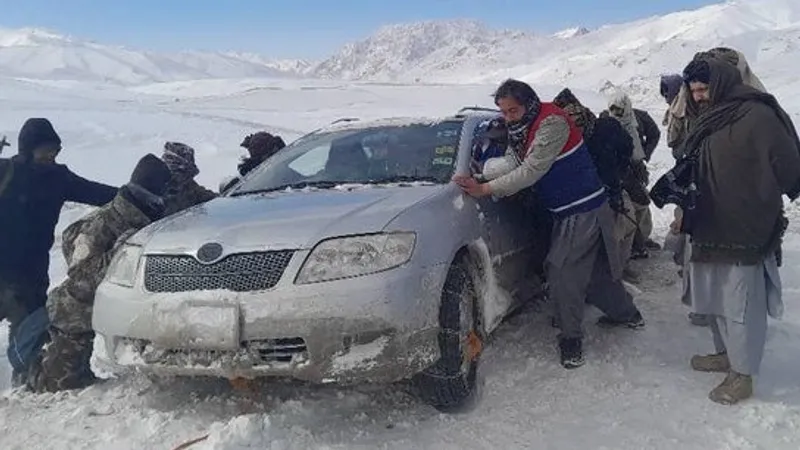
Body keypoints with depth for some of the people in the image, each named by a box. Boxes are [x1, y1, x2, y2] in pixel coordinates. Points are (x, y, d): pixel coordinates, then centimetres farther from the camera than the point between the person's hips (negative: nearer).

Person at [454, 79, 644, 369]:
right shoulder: (521, 131, 7)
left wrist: (485, 189, -29)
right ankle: (626, 314, 39)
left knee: (561, 271, -13)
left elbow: (532, 171, -28)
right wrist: (480, 185, -15)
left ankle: (571, 339, 0)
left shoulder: (552, 122, -22)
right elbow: (513, 169, 2)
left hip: (583, 210, -9)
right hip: (566, 211, 9)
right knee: (593, 268, 19)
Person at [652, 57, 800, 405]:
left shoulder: (757, 116, -16)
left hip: (745, 233, -9)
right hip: (711, 229, 9)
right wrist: (675, 183, 2)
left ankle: (742, 375, 13)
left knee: (742, 304, 0)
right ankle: (726, 353, 37)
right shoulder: (708, 120, 13)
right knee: (714, 297, 20)